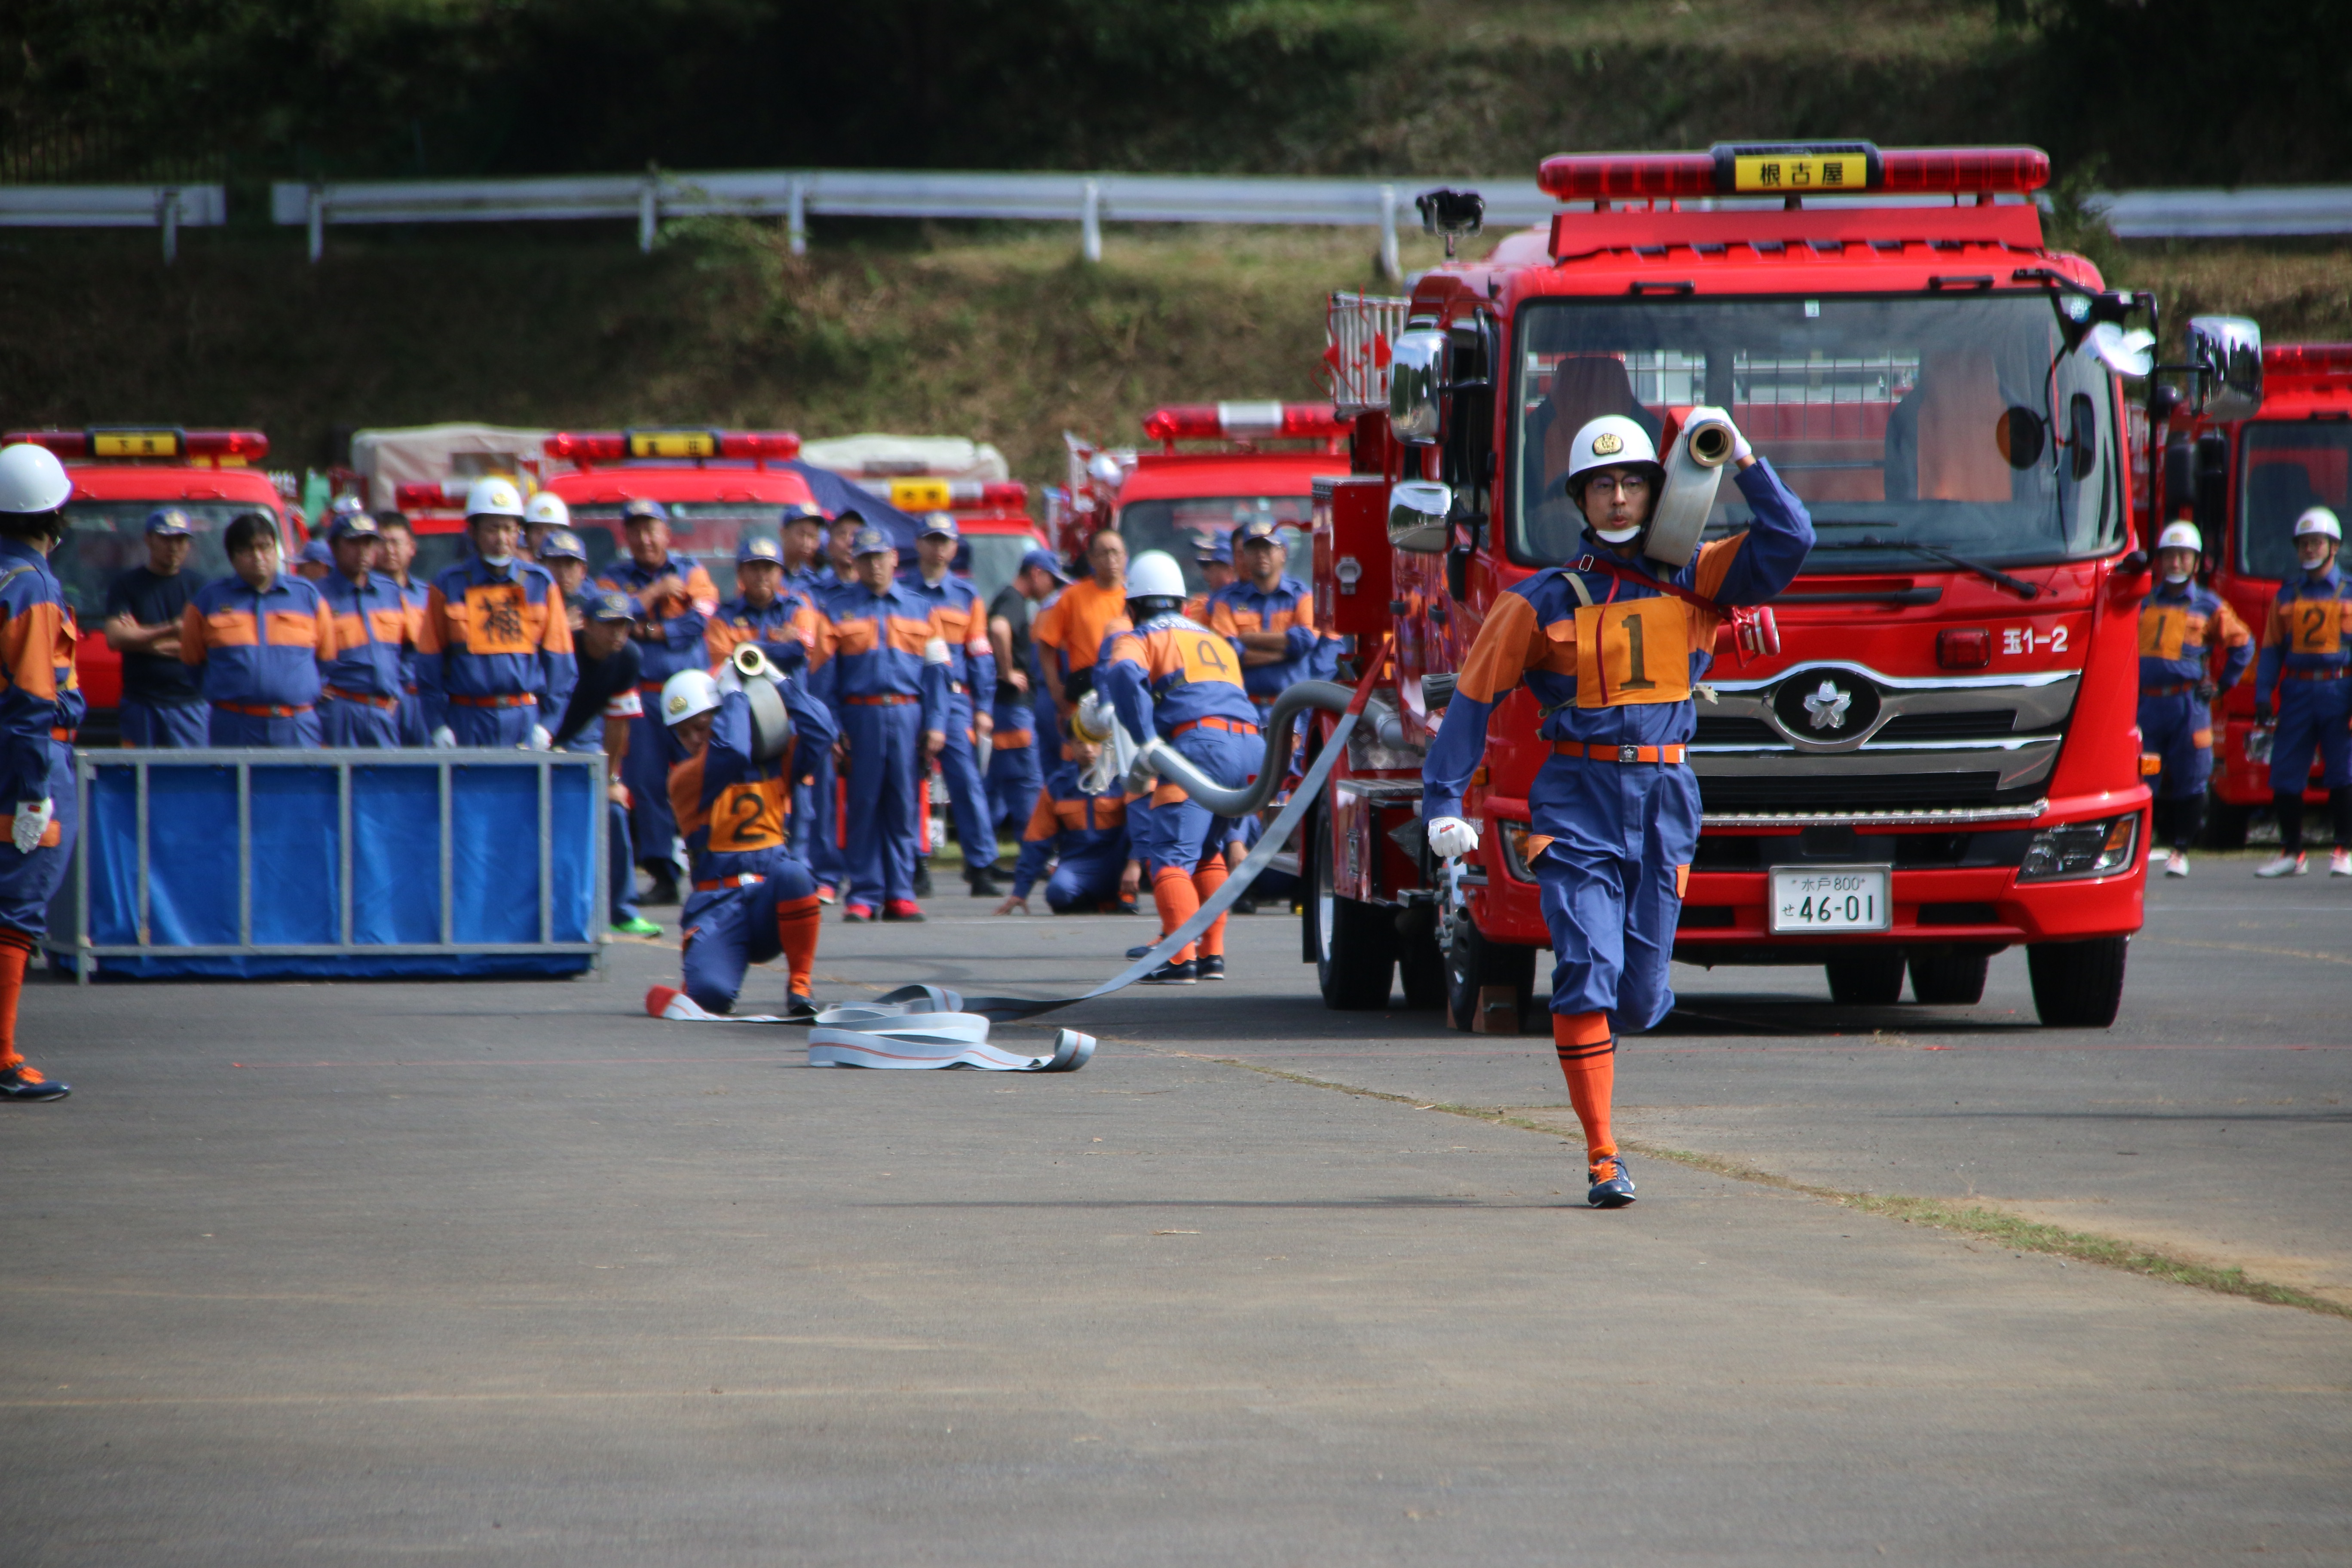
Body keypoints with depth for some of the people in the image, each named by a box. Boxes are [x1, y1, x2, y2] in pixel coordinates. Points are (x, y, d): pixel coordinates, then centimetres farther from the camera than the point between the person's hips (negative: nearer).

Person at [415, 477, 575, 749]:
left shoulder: (540, 584, 7)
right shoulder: (448, 587, 5)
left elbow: (558, 659, 8)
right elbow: (430, 662, 5)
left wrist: (548, 722, 0)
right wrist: (438, 725, -3)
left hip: (525, 718, 1)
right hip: (468, 721, -1)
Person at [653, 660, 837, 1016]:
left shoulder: (771, 762, 15)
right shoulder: (684, 779, -1)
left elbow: (820, 732, 2)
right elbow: (730, 753, -19)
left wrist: (779, 683, 5)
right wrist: (734, 692, -6)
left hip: (772, 896, 3)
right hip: (719, 905, -3)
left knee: (792, 875, -36)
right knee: (710, 994, -29)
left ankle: (799, 986, -15)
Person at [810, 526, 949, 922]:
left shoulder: (920, 609, 13)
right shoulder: (838, 609, 7)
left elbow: (935, 671, 9)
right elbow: (824, 674, 3)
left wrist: (936, 725, 0)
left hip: (908, 715, 1)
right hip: (860, 714, -1)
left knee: (903, 806, 2)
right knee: (863, 805, -2)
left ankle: (900, 893, 7)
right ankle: (863, 895, 2)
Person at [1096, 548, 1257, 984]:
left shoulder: (1138, 640, 13)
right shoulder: (1217, 641, 34)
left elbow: (1124, 674, -11)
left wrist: (1149, 743, -11)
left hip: (1199, 744, -6)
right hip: (1251, 748, 7)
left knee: (1170, 854, -8)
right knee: (1207, 850, 24)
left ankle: (1183, 958, -24)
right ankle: (1212, 954, 18)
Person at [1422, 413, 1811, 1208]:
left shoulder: (1693, 582, 7)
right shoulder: (1544, 601, 2)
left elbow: (1787, 542, -1)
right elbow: (1474, 696, 4)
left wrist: (1743, 459, -9)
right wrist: (1443, 802, -3)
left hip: (1665, 800, 2)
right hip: (1577, 801, -2)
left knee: (1640, 996, 3)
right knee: (1586, 972, -15)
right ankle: (1603, 1158, -11)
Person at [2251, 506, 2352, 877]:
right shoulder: (2287, 595, 12)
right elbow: (2272, 648, 12)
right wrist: (2262, 695, 2)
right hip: (2297, 691, 3)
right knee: (2285, 774, 0)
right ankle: (2291, 853, 8)